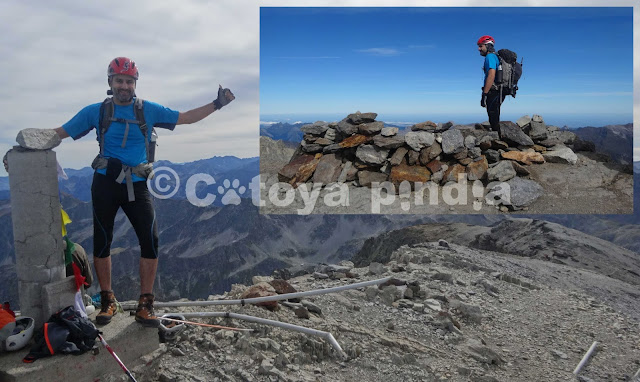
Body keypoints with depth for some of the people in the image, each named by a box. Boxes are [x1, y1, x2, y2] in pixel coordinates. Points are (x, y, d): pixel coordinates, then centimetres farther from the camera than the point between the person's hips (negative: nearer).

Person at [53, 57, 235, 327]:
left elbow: (187, 118, 4)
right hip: (105, 183, 0)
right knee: (102, 241, 6)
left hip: (136, 185, 0)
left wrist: (217, 104, -3)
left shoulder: (149, 110, 5)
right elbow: (59, 133, 8)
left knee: (151, 241, -9)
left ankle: (145, 305, 4)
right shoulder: (96, 111, 4)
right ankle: (107, 301, 23)